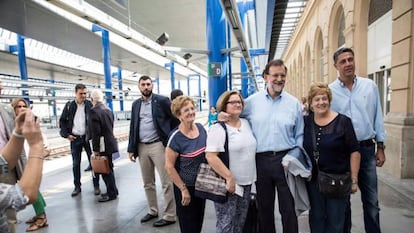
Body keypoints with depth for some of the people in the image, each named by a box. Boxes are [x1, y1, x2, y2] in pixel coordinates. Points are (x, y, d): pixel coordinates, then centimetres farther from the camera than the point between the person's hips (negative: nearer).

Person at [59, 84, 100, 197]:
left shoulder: (90, 105, -2)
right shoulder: (69, 105, 3)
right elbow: (62, 121, 9)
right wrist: (66, 134, -1)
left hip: (88, 137, -2)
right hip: (75, 138, 2)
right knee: (76, 164, 9)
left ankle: (96, 186, 13)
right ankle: (77, 187, 22)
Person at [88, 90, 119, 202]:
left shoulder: (94, 111, -17)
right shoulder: (108, 109, 8)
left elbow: (95, 132, -20)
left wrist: (95, 149, -14)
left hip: (103, 146, -8)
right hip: (110, 143, 8)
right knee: (108, 169, 19)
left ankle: (111, 194, 13)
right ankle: (112, 190, 30)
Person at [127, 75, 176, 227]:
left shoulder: (162, 100, -3)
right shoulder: (136, 104, 12)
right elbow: (133, 127, 13)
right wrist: (131, 148, 8)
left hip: (158, 145, -5)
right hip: (142, 147, 6)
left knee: (166, 182, 0)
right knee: (148, 183, 15)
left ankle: (170, 216, 11)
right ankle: (152, 211, 31)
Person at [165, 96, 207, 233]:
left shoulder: (201, 128, -5)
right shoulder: (176, 137, -22)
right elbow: (169, 167, -18)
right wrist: (183, 189, -15)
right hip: (186, 186, -5)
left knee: (199, 221, 22)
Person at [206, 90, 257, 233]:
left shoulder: (246, 123, 9)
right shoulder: (218, 128, -14)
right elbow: (210, 157, -21)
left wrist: (250, 177, 14)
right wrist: (229, 177, -21)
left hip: (246, 182, 7)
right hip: (227, 183, -7)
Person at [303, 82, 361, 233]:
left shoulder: (343, 121, -9)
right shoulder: (305, 122, 0)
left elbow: (354, 152, -7)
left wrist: (354, 180, -8)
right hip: (313, 179, 3)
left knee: (335, 220, 11)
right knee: (316, 217, 17)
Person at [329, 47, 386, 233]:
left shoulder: (370, 86, 3)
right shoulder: (330, 91, -4)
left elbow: (378, 117, 6)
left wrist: (380, 147, 5)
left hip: (367, 149, 2)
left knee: (371, 199, 11)